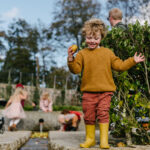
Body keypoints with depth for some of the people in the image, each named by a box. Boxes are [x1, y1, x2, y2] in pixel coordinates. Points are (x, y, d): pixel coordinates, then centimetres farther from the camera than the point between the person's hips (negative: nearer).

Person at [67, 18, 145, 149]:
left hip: (105, 91, 0)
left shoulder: (107, 52, 9)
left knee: (103, 113, -5)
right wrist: (71, 60, -22)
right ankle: (90, 139, 22)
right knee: (89, 115, 5)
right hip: (88, 91, 0)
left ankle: (104, 139, 5)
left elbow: (119, 65, 12)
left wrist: (133, 61, 7)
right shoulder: (82, 53, 3)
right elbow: (76, 69, -5)